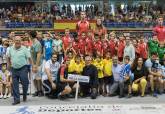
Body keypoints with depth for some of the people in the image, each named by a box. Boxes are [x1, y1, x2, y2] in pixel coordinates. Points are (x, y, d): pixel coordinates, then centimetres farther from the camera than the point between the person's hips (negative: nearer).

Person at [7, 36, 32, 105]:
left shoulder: (24, 49, -5)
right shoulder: (11, 49, 7)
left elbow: (29, 58, -6)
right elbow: (9, 58, 20)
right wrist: (9, 65, 14)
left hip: (23, 69, -4)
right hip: (14, 69, 4)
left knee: (25, 83, 1)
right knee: (14, 85, 4)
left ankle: (24, 95, 28)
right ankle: (16, 99, 11)